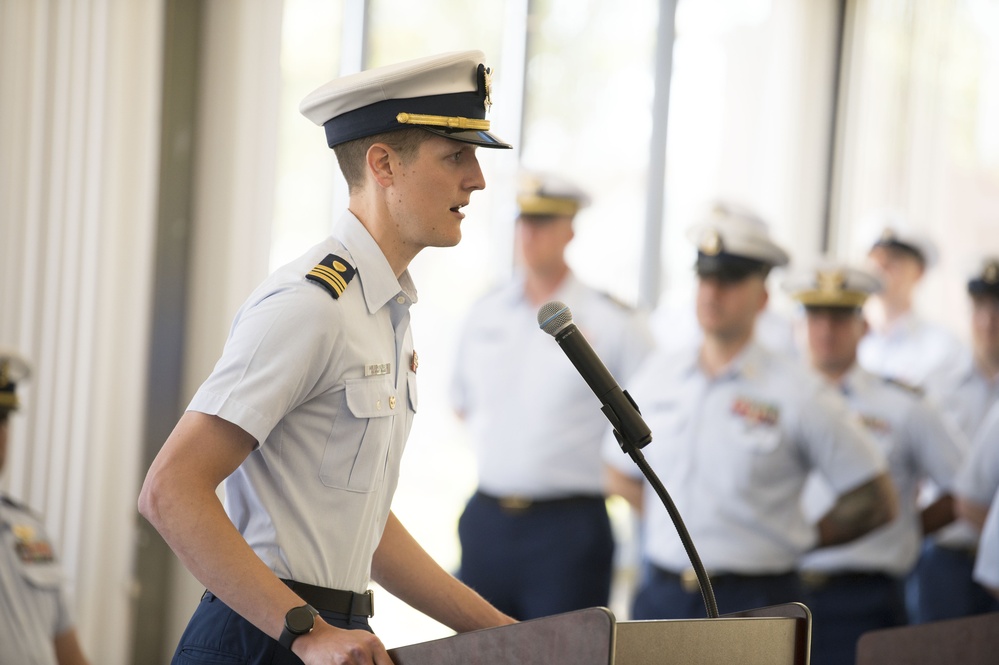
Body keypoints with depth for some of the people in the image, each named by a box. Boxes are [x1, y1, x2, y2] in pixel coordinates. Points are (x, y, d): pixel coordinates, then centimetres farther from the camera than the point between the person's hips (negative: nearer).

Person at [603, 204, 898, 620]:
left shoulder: (798, 394, -4)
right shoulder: (656, 377, 9)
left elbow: (875, 501, 0)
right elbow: (621, 474, 23)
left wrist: (795, 541, 3)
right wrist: (678, 528, 12)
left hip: (753, 603, -4)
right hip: (660, 597, 4)